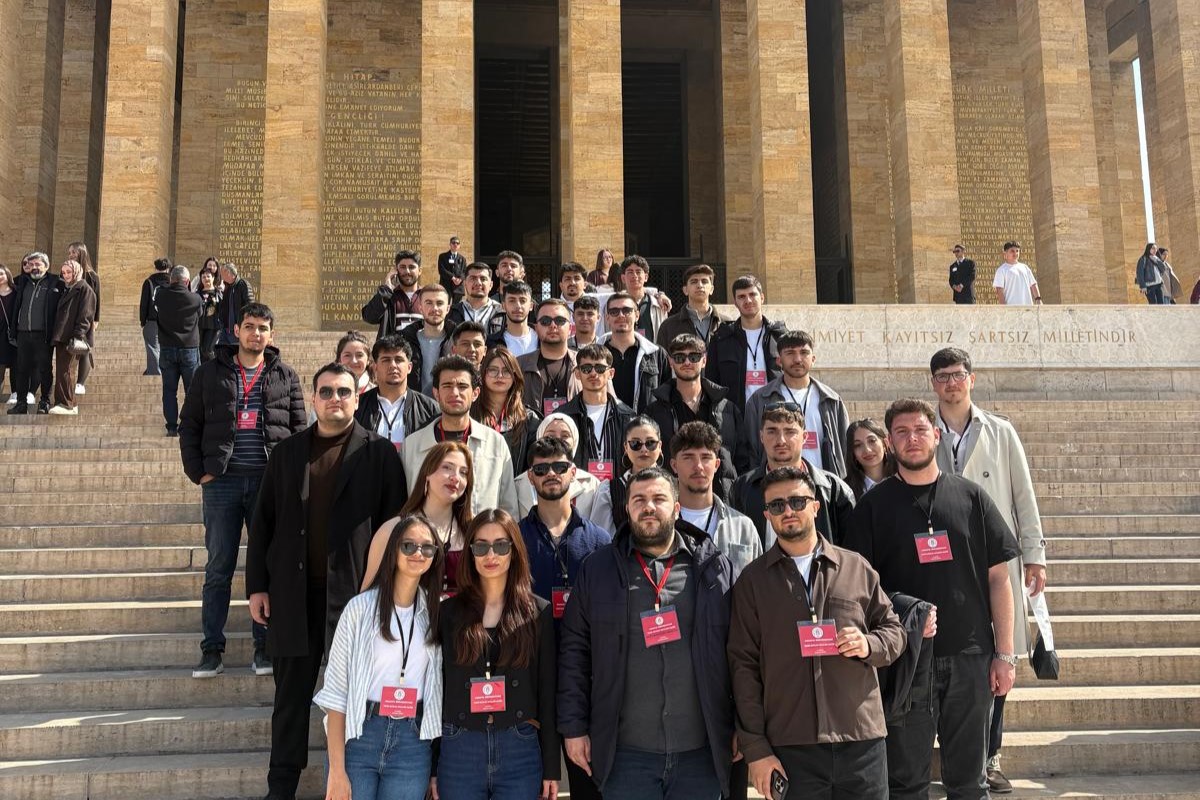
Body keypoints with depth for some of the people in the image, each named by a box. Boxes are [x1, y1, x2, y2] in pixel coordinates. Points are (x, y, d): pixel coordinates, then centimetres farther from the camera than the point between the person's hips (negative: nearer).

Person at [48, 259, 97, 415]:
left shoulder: (84, 289, -2)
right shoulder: (65, 289, 22)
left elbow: (85, 314, -12)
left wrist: (78, 335, -21)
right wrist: (54, 335, 15)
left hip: (72, 338, -8)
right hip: (60, 337, 8)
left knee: (65, 370, -11)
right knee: (61, 370, 6)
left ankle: (67, 404, -9)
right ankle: (63, 403, 9)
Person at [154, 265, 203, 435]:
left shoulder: (161, 296, -5)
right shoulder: (195, 298, -10)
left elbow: (159, 315, 9)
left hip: (167, 348, 2)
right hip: (190, 348, -1)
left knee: (169, 389, 7)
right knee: (192, 390, 6)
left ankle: (172, 426, 5)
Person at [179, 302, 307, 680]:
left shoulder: (285, 377, 9)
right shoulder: (210, 373, 7)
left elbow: (300, 429, 8)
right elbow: (189, 426, 7)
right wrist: (199, 473, -2)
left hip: (271, 480, 0)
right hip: (222, 480, 0)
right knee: (218, 570, 4)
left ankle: (265, 647, 14)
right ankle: (211, 650, 11)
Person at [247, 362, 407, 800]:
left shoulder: (379, 453, 0)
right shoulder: (287, 452, 9)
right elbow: (262, 523, 9)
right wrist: (256, 586, 3)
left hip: (357, 591, -2)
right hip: (294, 593, 3)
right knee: (291, 694, 10)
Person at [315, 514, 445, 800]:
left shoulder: (437, 612, 6)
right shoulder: (361, 608, -4)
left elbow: (441, 690, 7)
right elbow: (336, 691, -6)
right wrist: (337, 770, -11)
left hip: (413, 743, 3)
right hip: (359, 736, -2)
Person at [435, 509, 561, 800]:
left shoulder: (538, 612, 4)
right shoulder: (449, 612, 5)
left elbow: (548, 693, 3)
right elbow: (437, 688, 5)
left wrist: (551, 767, 0)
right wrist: (431, 766, 2)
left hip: (520, 753, 0)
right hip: (458, 752, 1)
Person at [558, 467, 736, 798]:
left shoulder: (715, 568, 4)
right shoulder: (597, 569, 4)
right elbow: (574, 650, 5)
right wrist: (574, 727, 0)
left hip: (702, 753, 1)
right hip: (625, 754, 0)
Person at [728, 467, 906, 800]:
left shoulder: (856, 567, 8)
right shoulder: (752, 581, 4)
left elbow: (894, 629, 15)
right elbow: (743, 665, 2)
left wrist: (869, 645, -9)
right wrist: (755, 747, -2)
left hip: (862, 738, 2)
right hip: (791, 748, -1)